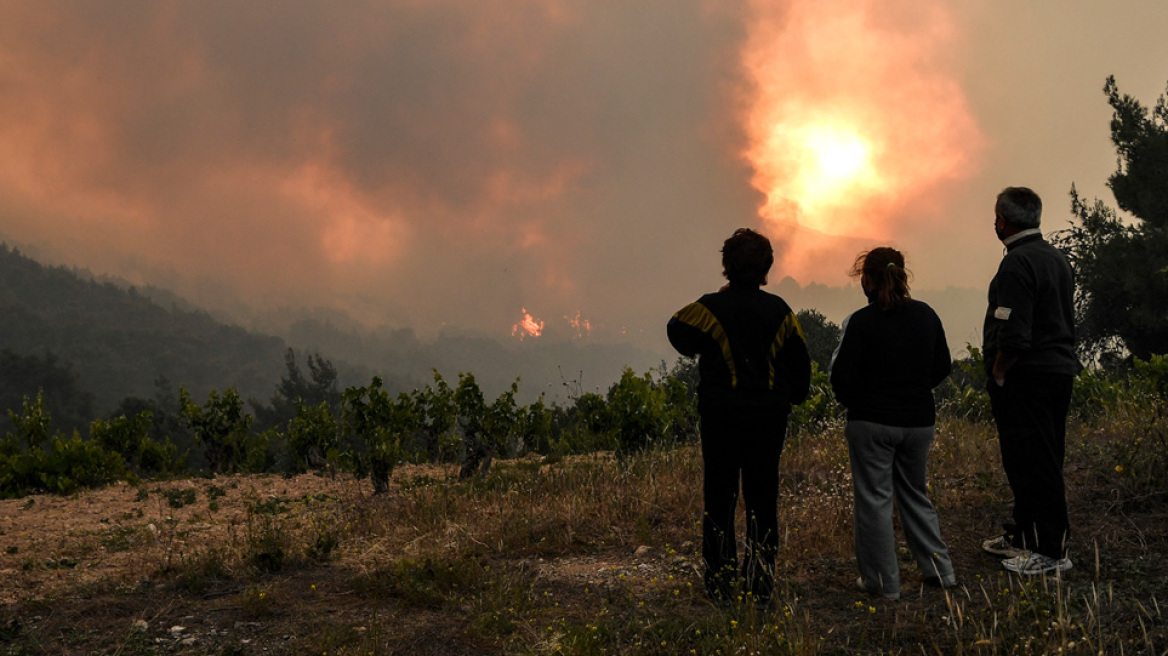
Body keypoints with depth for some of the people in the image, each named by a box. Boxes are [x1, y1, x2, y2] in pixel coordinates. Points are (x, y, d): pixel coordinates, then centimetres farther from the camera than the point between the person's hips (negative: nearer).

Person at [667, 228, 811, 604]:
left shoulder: (712, 307, -9)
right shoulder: (780, 311, 3)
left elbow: (679, 332, 5)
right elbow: (800, 361, 9)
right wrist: (791, 398, 22)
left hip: (722, 414, -3)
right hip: (770, 415, 3)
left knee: (719, 498, 4)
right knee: (763, 498, 9)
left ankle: (720, 584, 4)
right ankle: (761, 583, 11)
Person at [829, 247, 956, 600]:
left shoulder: (862, 321, -15)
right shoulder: (926, 315, 2)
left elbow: (842, 378, -15)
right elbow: (942, 366, 13)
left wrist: (853, 404, 5)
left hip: (871, 422, -5)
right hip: (918, 421, 5)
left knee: (874, 499, 5)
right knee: (915, 494, 21)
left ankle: (883, 581, 11)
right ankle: (940, 569, 22)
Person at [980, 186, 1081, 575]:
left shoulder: (1017, 264, -17)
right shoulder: (1057, 258, 14)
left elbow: (1013, 335, -24)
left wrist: (997, 374, -10)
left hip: (1026, 379, -10)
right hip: (1060, 370, 10)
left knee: (1032, 465, -4)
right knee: (1040, 463, 16)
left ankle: (1051, 551, 1)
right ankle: (1023, 536, 28)